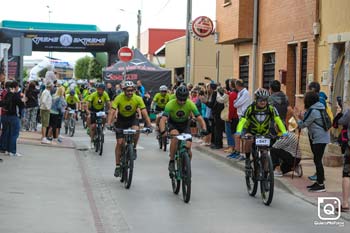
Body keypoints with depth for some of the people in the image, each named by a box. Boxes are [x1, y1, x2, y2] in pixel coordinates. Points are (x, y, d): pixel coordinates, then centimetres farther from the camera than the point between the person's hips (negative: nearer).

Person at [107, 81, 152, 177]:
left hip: (132, 118, 0)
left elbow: (144, 112, -24)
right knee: (119, 143, -5)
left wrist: (149, 125, -37)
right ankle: (117, 166, 6)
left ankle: (133, 148, -6)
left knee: (136, 130, -33)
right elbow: (112, 112, -29)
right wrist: (108, 124, -43)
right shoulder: (119, 98, -24)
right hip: (121, 119, 0)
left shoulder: (138, 99, -22)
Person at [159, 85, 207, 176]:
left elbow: (199, 118, -24)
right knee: (175, 137, -35)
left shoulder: (190, 104, -24)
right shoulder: (170, 104, -29)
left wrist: (204, 129, -43)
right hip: (173, 124, -2)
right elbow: (163, 119, -36)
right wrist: (163, 132, -54)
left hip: (185, 124, 2)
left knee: (188, 148, -13)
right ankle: (171, 162, -21)